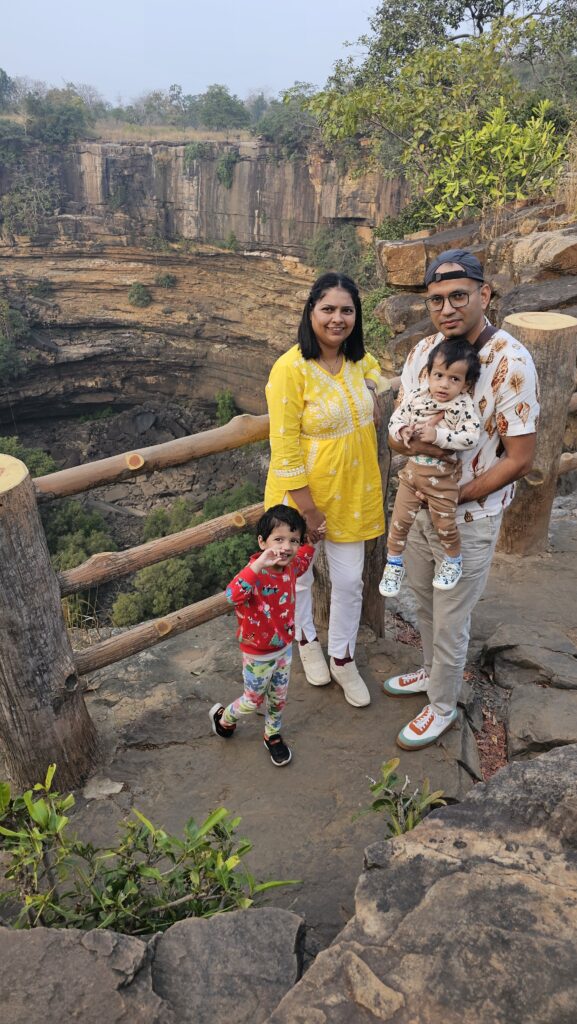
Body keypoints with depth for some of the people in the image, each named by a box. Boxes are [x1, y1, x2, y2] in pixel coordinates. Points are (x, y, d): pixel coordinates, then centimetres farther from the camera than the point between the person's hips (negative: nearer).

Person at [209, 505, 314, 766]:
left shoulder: (290, 566, -10)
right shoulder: (255, 573, -34)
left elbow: (304, 559, 17)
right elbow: (233, 595, -57)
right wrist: (258, 565, -63)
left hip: (284, 647, 6)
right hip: (258, 654, -6)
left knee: (278, 698, 24)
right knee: (253, 701, 18)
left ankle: (272, 736, 50)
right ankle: (222, 717, 48)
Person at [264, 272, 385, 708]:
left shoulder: (359, 360, -2)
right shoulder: (291, 369, -22)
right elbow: (285, 449, -21)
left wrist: (372, 385, 2)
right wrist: (308, 509, -19)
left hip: (352, 492, 5)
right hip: (304, 494, -5)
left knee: (350, 580, 13)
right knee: (299, 576, 18)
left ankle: (343, 658, 36)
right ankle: (306, 640, 47)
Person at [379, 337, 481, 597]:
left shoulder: (463, 407, -15)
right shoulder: (415, 397, -5)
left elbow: (470, 437, -24)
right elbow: (395, 419, 2)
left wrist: (437, 435, -29)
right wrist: (402, 431, -20)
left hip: (442, 475, -3)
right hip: (413, 468, 3)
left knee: (444, 523, 10)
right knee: (400, 519, 8)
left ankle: (453, 561, 37)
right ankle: (394, 564, 27)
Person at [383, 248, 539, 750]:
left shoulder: (511, 362, -21)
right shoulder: (423, 351, -2)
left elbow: (520, 458, -19)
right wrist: (412, 441, -22)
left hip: (469, 517, -6)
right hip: (418, 506, 6)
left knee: (450, 621, 11)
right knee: (426, 606, 24)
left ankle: (443, 705, 34)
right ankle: (433, 672, 50)